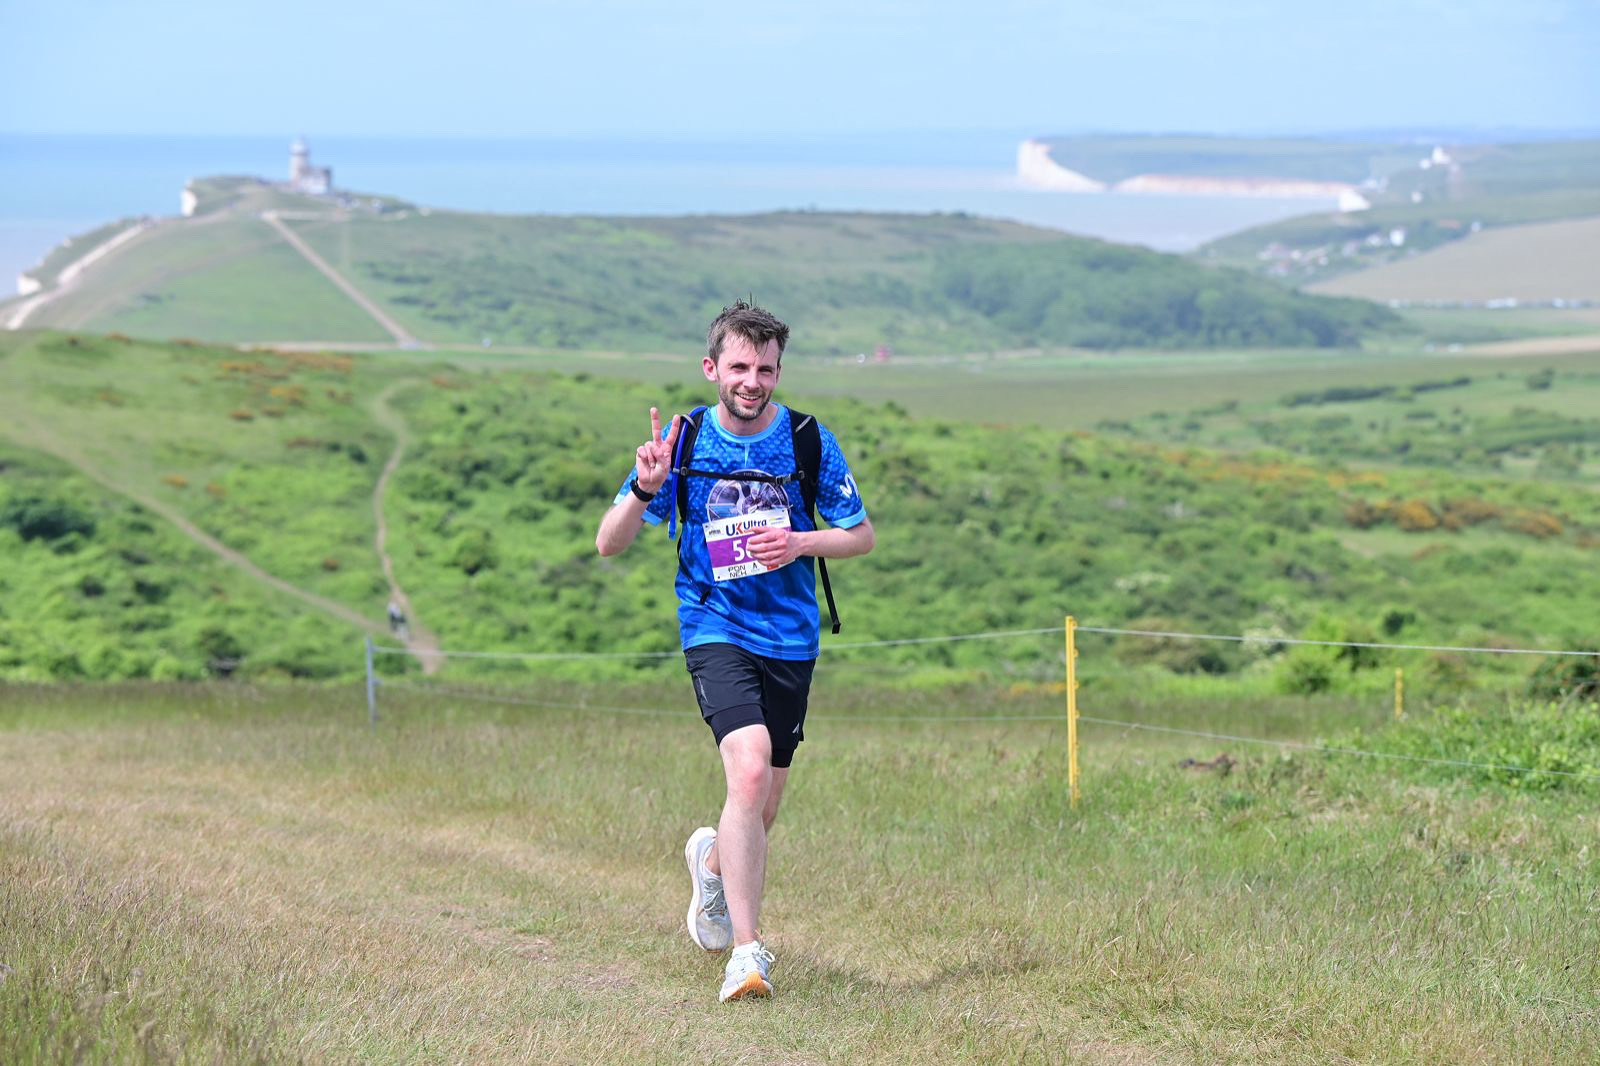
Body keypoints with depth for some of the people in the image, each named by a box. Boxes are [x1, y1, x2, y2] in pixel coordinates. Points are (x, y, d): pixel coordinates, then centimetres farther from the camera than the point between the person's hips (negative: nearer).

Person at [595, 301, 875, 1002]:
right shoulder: (683, 440, -5)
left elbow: (862, 536, 7)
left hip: (791, 637, 3)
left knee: (763, 808, 10)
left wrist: (799, 541, -13)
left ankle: (714, 861, 47)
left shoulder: (809, 441, -2)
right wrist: (645, 489, -23)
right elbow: (609, 545, -4)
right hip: (715, 630, -3)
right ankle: (747, 950, -21)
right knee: (749, 768, -26)